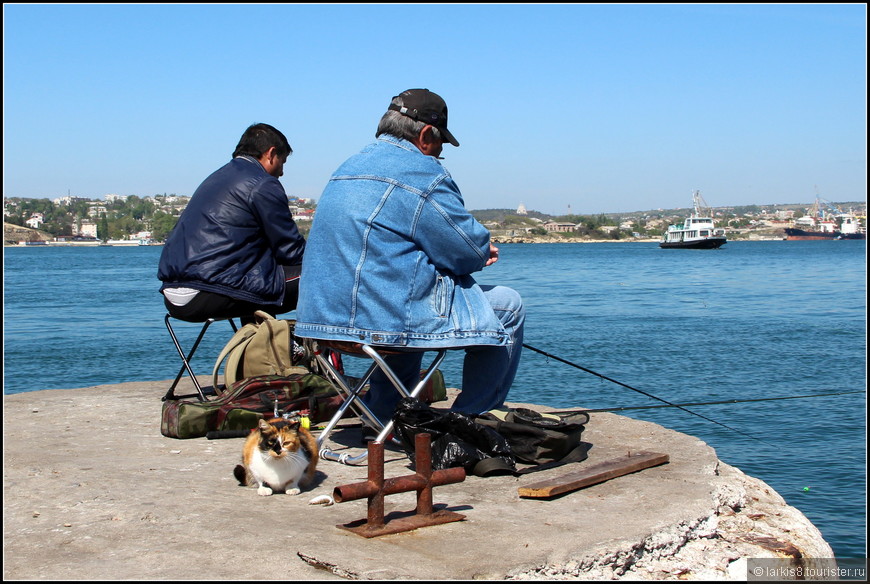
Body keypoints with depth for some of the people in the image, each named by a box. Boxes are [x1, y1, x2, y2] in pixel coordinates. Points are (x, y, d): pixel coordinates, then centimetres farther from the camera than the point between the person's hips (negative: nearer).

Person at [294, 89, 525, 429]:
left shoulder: (350, 167, 17)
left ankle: (380, 414, 38)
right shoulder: (420, 171, -11)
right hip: (384, 317, -9)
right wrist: (481, 252, 14)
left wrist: (476, 251, 21)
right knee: (507, 307, 7)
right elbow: (471, 254, -11)